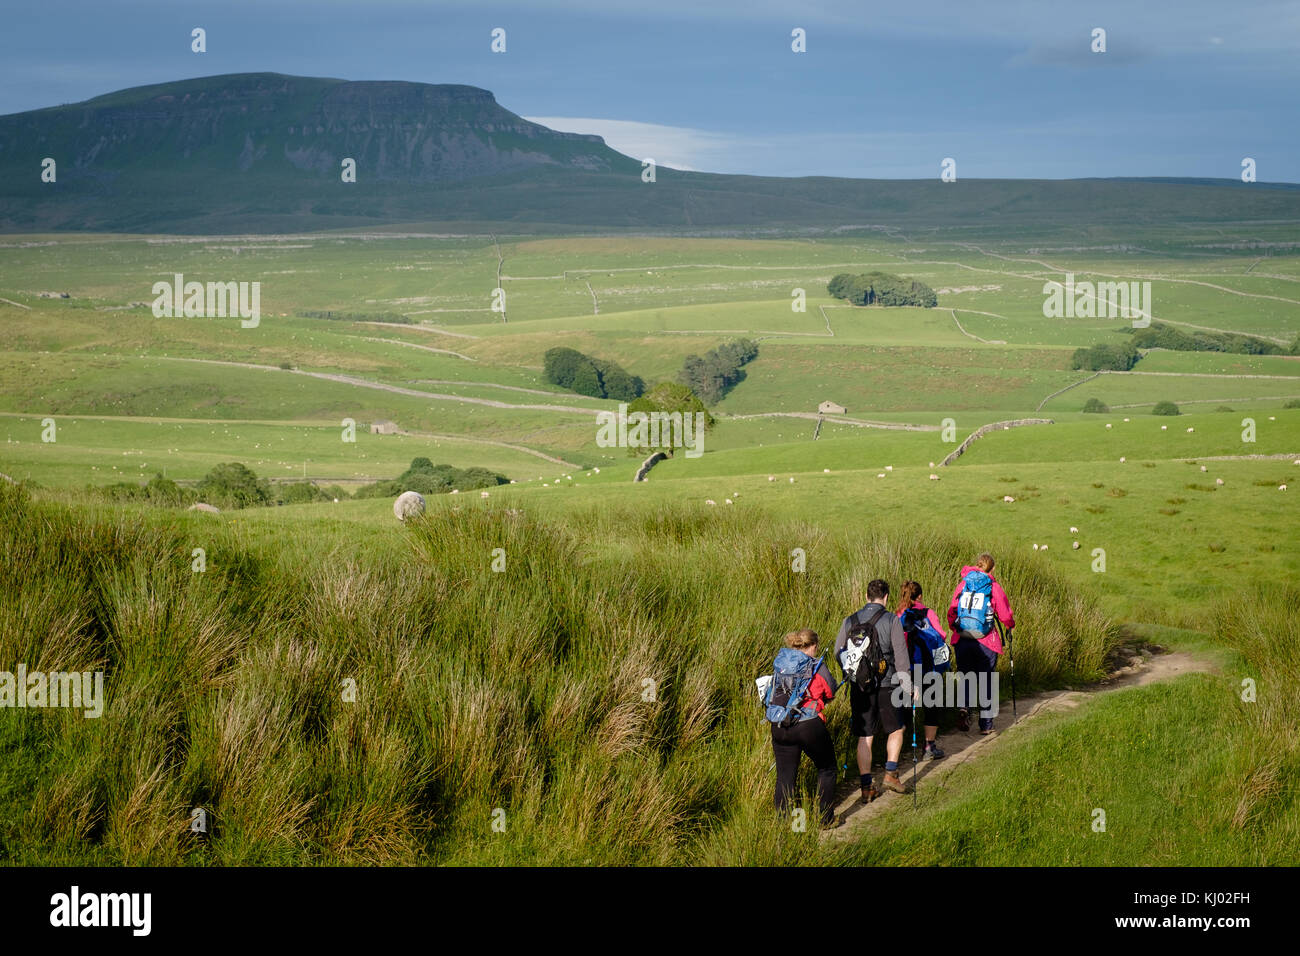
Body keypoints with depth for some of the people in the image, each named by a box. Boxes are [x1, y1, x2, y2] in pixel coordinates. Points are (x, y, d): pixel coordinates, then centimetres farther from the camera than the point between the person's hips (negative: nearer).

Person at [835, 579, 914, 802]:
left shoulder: (850, 621, 2)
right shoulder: (891, 620, -8)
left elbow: (838, 653, 8)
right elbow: (901, 656, -9)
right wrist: (908, 686, -2)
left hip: (859, 686, 3)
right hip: (887, 684, -3)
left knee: (864, 737, 7)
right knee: (896, 729, 18)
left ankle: (866, 788, 7)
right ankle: (890, 774, 9)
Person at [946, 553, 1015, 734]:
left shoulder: (963, 584, 5)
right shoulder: (993, 587, -3)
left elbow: (952, 610, 8)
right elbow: (1005, 614, 2)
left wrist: (953, 627, 26)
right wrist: (1010, 625, 23)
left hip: (962, 640, 2)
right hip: (985, 642, -2)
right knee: (986, 681, 9)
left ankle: (963, 708, -12)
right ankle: (986, 725, 12)